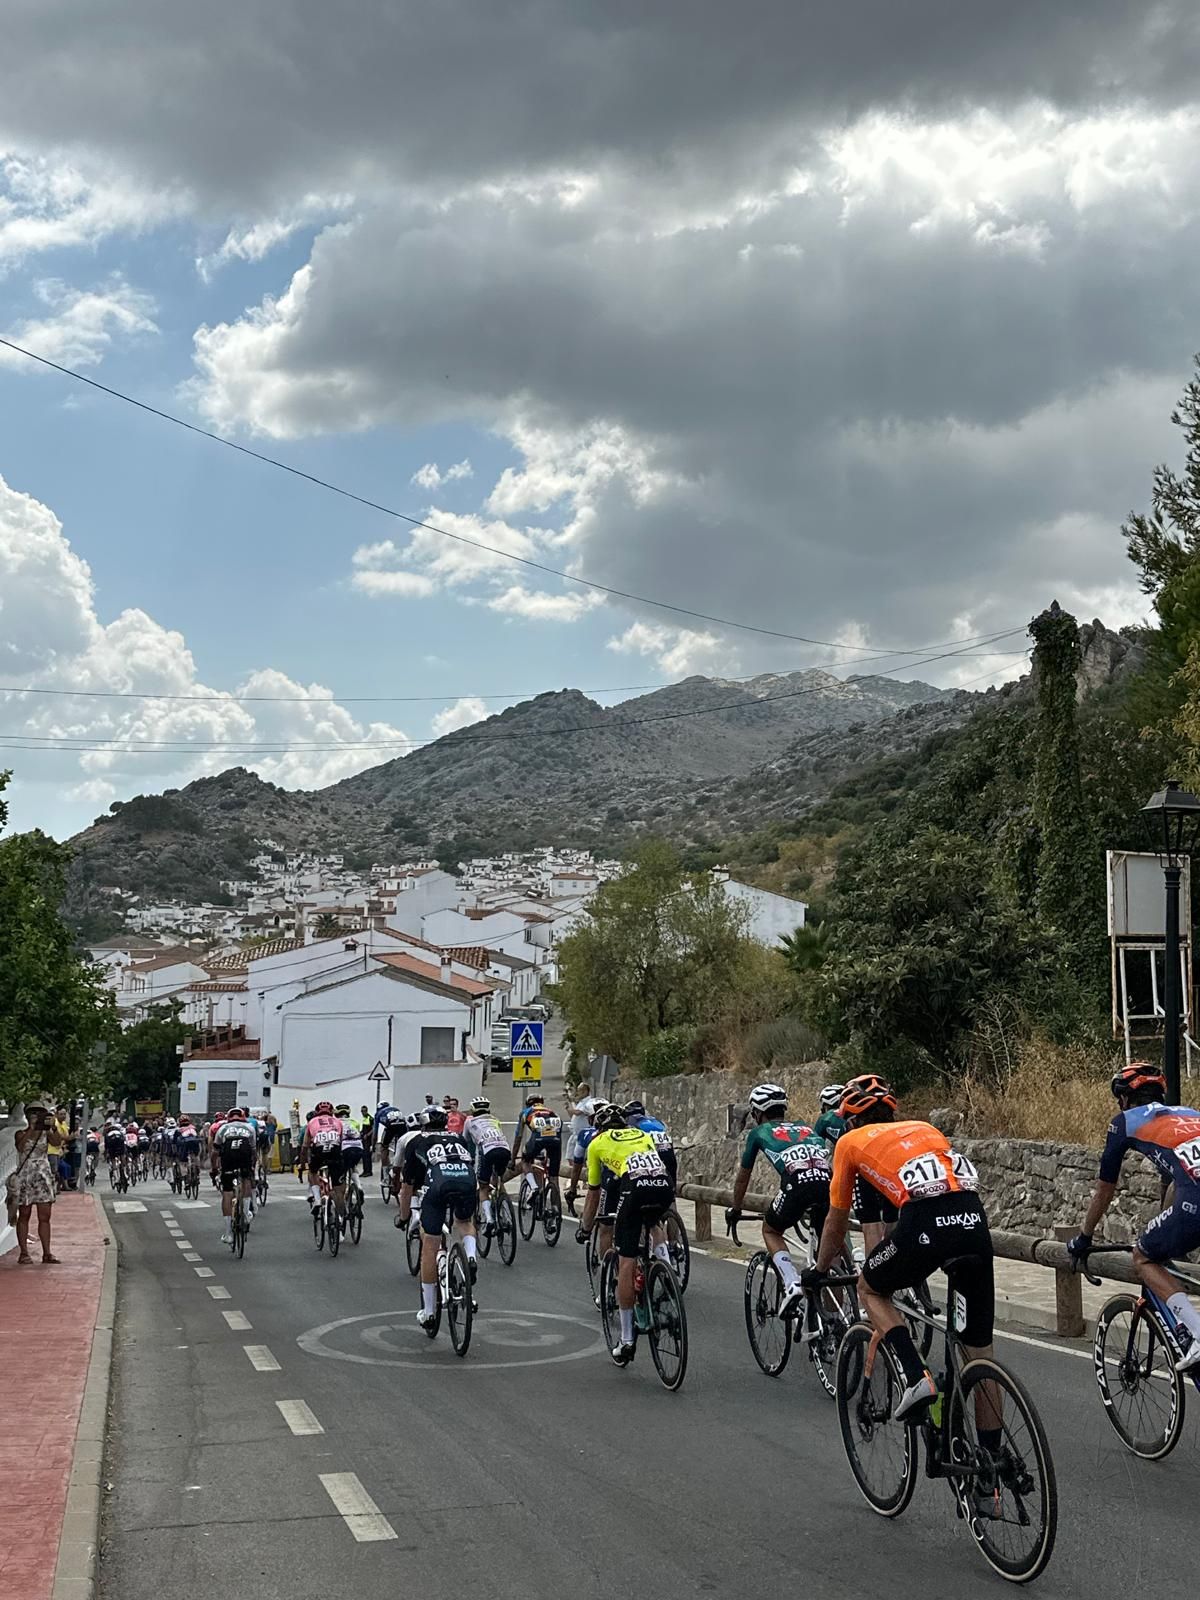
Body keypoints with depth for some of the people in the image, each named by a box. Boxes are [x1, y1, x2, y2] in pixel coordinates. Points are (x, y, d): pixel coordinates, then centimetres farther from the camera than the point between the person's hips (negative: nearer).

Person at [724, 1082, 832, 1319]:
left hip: (797, 1183, -3)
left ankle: (792, 1284, 1)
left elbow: (743, 1177, 36)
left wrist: (735, 1210, 51)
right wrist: (812, 1207, 59)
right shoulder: (806, 1128, 36)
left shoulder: (759, 1132, 26)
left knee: (770, 1230, 23)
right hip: (828, 1182, 3)